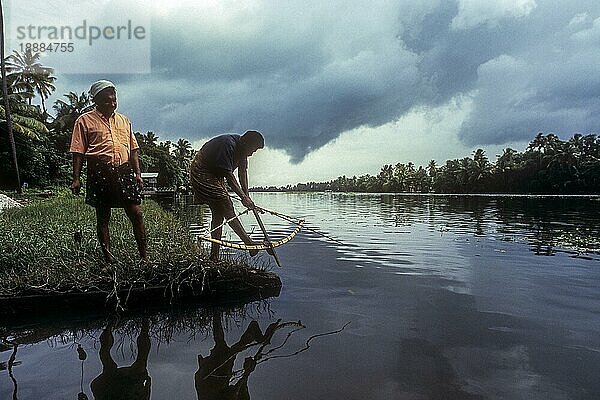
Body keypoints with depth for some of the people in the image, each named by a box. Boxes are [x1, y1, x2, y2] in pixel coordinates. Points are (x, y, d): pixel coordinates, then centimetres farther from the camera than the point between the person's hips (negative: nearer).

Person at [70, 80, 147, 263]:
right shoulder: (85, 121, 4)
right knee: (102, 217, 5)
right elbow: (78, 152, 1)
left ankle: (144, 257, 7)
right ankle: (108, 257, 16)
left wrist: (138, 173, 9)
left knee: (136, 214, -1)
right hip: (100, 174, -3)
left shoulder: (123, 120, 17)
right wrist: (76, 179, -5)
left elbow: (133, 150, 18)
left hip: (124, 171, 3)